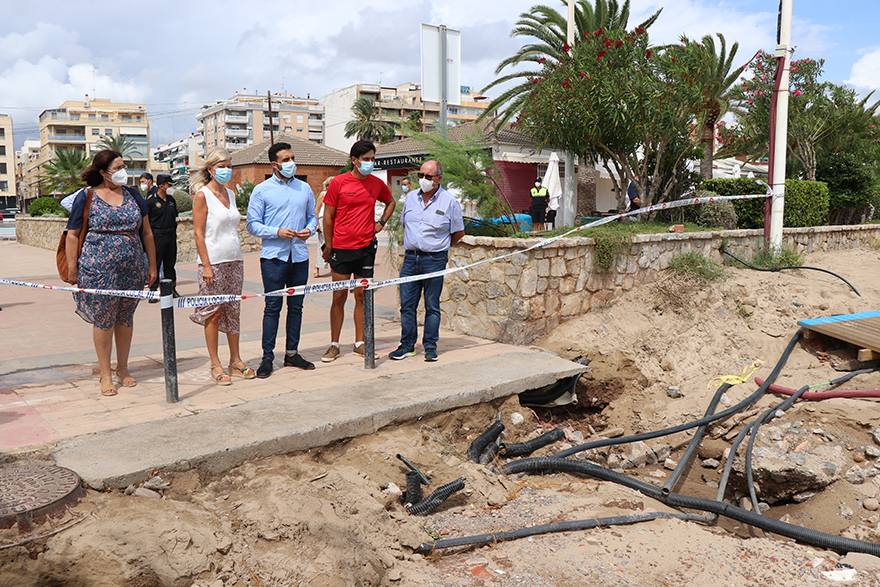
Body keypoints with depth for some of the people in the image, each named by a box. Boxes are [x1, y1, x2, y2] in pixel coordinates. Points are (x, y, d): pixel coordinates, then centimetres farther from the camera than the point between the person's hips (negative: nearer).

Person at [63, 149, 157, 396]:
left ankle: (123, 368, 24)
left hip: (132, 269, 4)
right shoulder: (86, 197, 1)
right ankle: (105, 374, 11)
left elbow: (147, 232, 14)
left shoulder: (133, 195, 12)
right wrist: (72, 268, -4)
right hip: (98, 268, -3)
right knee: (102, 319, 0)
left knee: (125, 318, 11)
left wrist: (152, 265, 11)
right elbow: (72, 235, 1)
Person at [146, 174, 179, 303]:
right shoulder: (150, 201, -7)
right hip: (157, 236, -5)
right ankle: (153, 291, 5)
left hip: (171, 235, 5)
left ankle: (172, 288, 20)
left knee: (170, 263, 12)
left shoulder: (172, 200, 12)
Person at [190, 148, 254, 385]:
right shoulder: (202, 195, -7)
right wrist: (206, 265, -15)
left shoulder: (230, 194, 13)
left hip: (235, 260, 6)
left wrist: (238, 257, 15)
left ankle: (235, 360, 18)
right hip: (214, 261, -6)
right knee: (214, 312, 0)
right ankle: (215, 365, 9)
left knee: (233, 310, 9)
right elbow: (198, 233, -10)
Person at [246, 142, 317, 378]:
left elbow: (312, 216, 19)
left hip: (300, 255, 4)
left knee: (296, 306, 8)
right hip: (273, 256, -4)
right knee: (273, 307, -3)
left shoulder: (305, 188, 12)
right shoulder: (262, 190, 1)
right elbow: (252, 224, -1)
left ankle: (292, 353, 19)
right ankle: (267, 357, 4)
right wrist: (277, 232, -15)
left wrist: (309, 229, -3)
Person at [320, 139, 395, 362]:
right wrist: (328, 245, -2)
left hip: (366, 247, 3)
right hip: (341, 248, -3)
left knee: (362, 297, 7)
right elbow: (328, 216, 0)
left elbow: (391, 203, 26)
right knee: (339, 297, 2)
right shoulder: (338, 182, -4)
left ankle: (360, 343, 17)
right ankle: (334, 345, 13)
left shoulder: (377, 183, 6)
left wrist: (381, 222, 11)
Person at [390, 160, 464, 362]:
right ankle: (407, 345, 15)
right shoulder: (411, 198, 9)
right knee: (407, 304, 5)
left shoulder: (450, 202, -2)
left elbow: (458, 233, 6)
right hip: (410, 257, 4)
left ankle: (430, 347, 13)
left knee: (432, 306, 3)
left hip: (434, 260, -4)